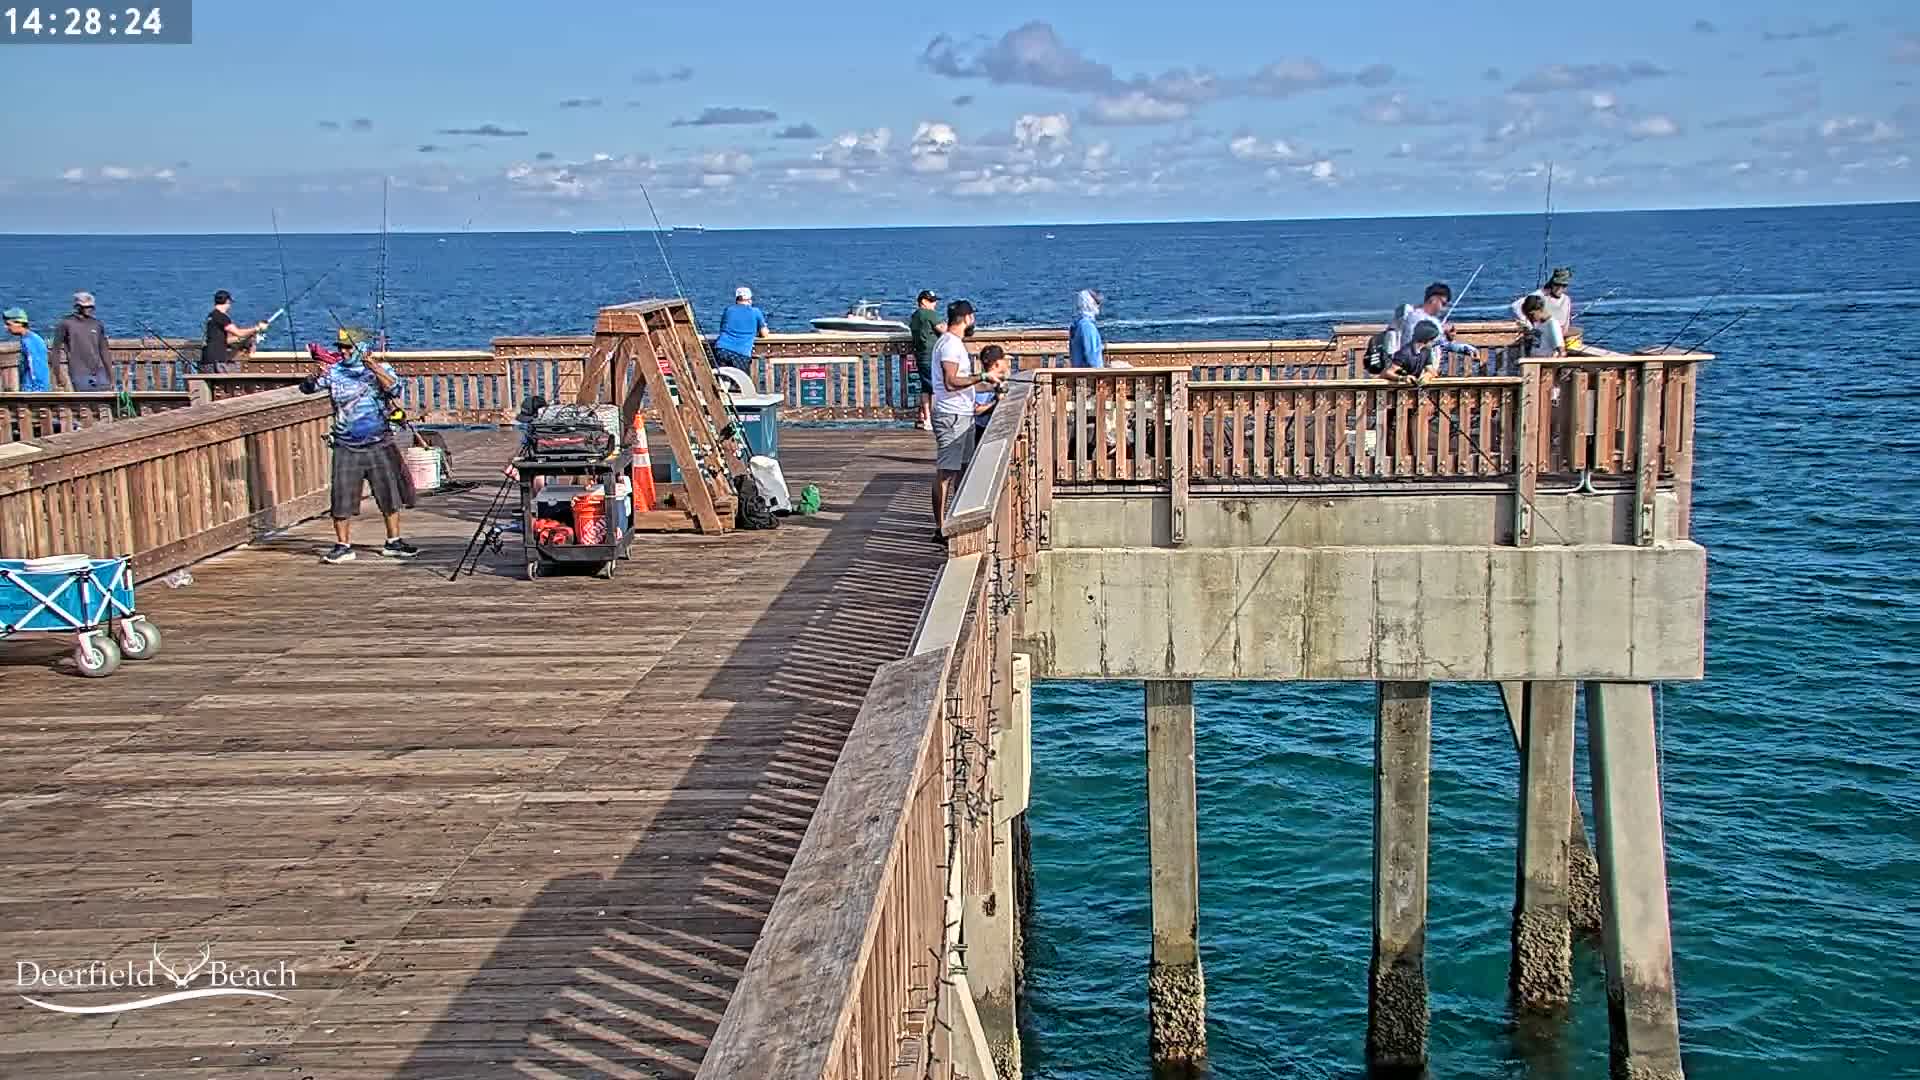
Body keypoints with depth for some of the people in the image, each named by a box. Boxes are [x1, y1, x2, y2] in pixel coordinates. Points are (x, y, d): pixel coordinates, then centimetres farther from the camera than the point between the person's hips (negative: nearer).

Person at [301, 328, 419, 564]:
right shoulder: (333, 371, 3)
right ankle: (343, 546, 8)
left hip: (379, 445, 0)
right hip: (346, 447, 0)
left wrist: (372, 366, -30)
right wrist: (315, 375, -30)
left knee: (390, 494, 5)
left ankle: (394, 542, 18)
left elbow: (392, 385, -17)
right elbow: (308, 387, -8)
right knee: (342, 499, -1)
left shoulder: (380, 368, 1)